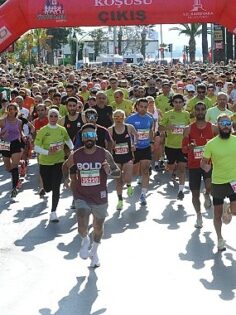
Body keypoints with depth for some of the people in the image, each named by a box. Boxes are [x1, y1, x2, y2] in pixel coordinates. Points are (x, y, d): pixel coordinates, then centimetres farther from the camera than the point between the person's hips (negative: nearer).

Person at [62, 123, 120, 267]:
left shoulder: (104, 154, -11)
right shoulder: (76, 155, -6)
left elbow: (118, 172, -9)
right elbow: (66, 166, 15)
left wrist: (110, 171, -29)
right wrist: (66, 178, 5)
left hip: (100, 198, 1)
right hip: (81, 197, 0)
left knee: (98, 227, 18)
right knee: (82, 228, -19)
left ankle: (94, 252, 47)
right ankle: (85, 240, 19)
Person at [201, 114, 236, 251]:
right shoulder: (211, 144, -8)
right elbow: (204, 162, -1)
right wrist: (205, 166, -23)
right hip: (218, 182, 0)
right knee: (218, 213, 10)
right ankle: (220, 238, 30)